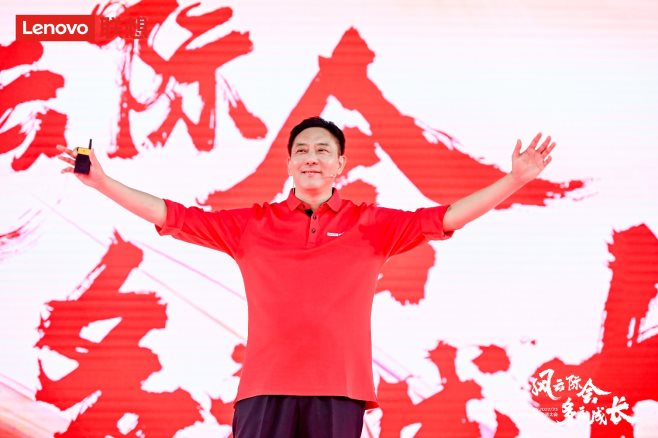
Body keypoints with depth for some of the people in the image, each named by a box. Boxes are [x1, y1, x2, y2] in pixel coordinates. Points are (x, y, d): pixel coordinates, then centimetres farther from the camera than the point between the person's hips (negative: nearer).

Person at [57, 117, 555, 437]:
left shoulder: (369, 225, 11)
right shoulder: (252, 224, 12)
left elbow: (440, 218, 5)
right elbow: (177, 217, 12)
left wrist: (513, 181, -3)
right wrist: (103, 181, 7)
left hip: (340, 388, 0)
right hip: (266, 386, 0)